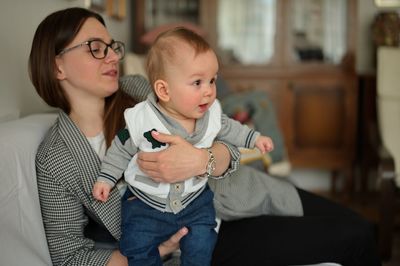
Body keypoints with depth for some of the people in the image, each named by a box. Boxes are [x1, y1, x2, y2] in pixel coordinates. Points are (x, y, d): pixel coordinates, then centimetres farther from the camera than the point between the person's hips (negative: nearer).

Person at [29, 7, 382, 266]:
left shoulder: (137, 90, -5)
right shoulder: (55, 160, -13)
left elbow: (226, 145, -8)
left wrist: (201, 160, -34)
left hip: (239, 194, 4)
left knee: (358, 228, 4)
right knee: (354, 238, -8)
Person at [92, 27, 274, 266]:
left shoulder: (212, 113, -11)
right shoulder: (141, 120, -21)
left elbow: (228, 128, 13)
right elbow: (122, 150, -3)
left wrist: (254, 138, 12)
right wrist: (106, 178, 0)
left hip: (195, 200, 2)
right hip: (147, 203, -2)